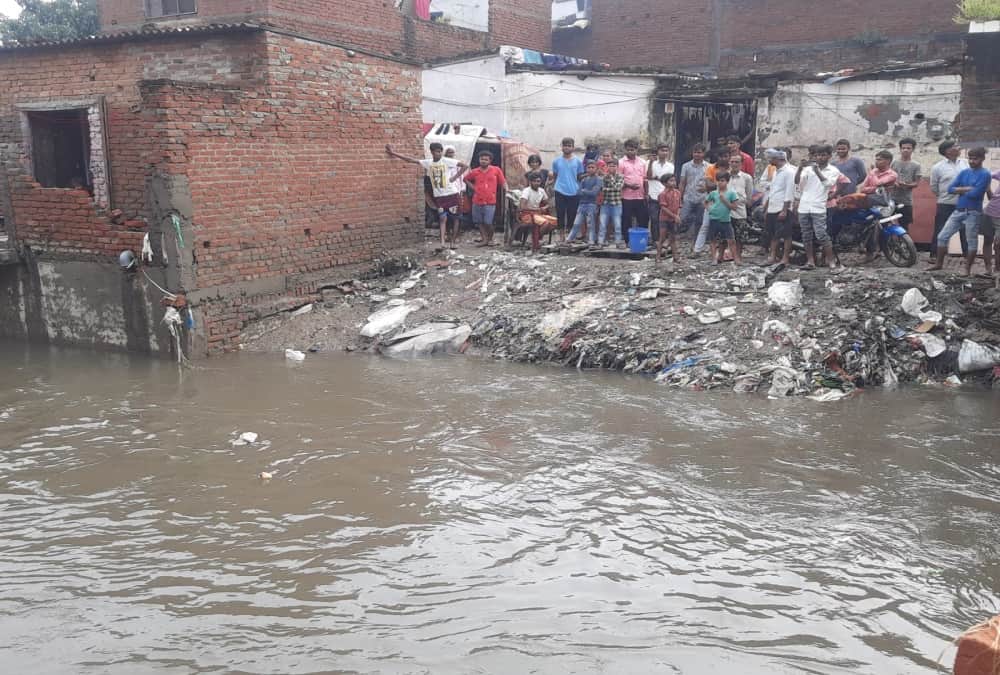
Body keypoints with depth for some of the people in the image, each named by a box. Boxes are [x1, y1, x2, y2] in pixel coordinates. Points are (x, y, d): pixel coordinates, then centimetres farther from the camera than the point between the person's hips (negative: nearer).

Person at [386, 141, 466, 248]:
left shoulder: (447, 161, -7)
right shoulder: (428, 163, 4)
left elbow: (465, 166, -9)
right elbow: (410, 160, 2)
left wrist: (455, 177, -12)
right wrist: (393, 153, -1)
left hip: (452, 194, -3)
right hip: (439, 196, 3)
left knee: (455, 218, 5)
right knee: (442, 218, -3)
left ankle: (453, 241, 15)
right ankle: (443, 241, -11)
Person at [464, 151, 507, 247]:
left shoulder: (496, 170, 0)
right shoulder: (475, 172, 6)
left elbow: (503, 182, 3)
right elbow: (466, 179, 21)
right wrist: (473, 187, 9)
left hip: (490, 202, -3)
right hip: (477, 201, 3)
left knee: (488, 222, -8)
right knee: (479, 222, 7)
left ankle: (490, 238, 14)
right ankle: (484, 239, 18)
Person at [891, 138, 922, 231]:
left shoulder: (916, 165, 3)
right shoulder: (894, 163, 8)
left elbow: (917, 183, 1)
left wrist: (906, 185, -20)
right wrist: (895, 183, -14)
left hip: (906, 201, -1)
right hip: (892, 199, 1)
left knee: (904, 226, 3)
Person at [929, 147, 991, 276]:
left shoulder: (985, 174, -9)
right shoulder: (964, 172, 10)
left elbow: (974, 194, -19)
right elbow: (950, 189, 1)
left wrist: (960, 190, -3)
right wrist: (968, 188, -10)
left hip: (973, 213, -6)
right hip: (958, 211, 6)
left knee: (972, 242, 3)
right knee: (942, 236, 5)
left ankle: (968, 269, 11)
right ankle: (938, 264, 17)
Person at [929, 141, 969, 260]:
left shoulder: (964, 163, 4)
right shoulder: (937, 167, -7)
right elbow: (934, 188, 2)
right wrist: (944, 196, 8)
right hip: (945, 204, -4)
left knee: (965, 230, 10)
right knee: (940, 230, 1)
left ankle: (967, 254, 19)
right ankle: (934, 255, 10)